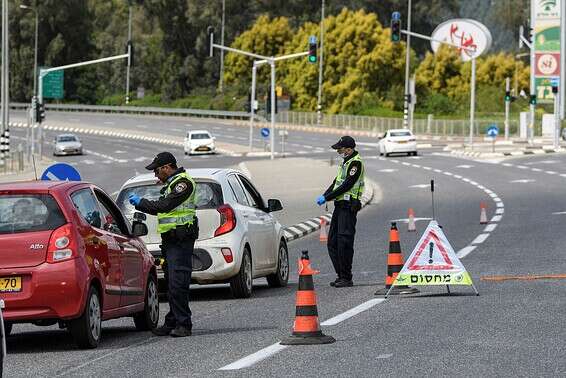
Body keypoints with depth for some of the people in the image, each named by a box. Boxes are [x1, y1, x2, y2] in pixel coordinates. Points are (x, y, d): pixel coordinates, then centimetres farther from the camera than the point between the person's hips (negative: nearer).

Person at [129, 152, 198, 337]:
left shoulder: (183, 182, -11)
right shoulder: (172, 184, 22)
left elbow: (165, 205, -19)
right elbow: (161, 209, 27)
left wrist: (142, 202, -7)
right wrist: (139, 204, 18)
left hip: (180, 240, -11)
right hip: (170, 240, 11)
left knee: (178, 284, -13)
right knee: (172, 285, 11)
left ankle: (183, 324, -12)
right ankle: (172, 323, 15)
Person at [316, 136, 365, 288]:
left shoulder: (356, 163, -13)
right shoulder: (345, 162, 18)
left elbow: (346, 186, -19)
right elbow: (337, 182, 20)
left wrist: (327, 197, -16)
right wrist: (325, 196, 5)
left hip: (348, 207, -10)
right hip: (340, 205, 10)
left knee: (344, 242, -10)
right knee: (332, 242, 10)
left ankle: (346, 278, -4)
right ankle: (341, 275, 17)